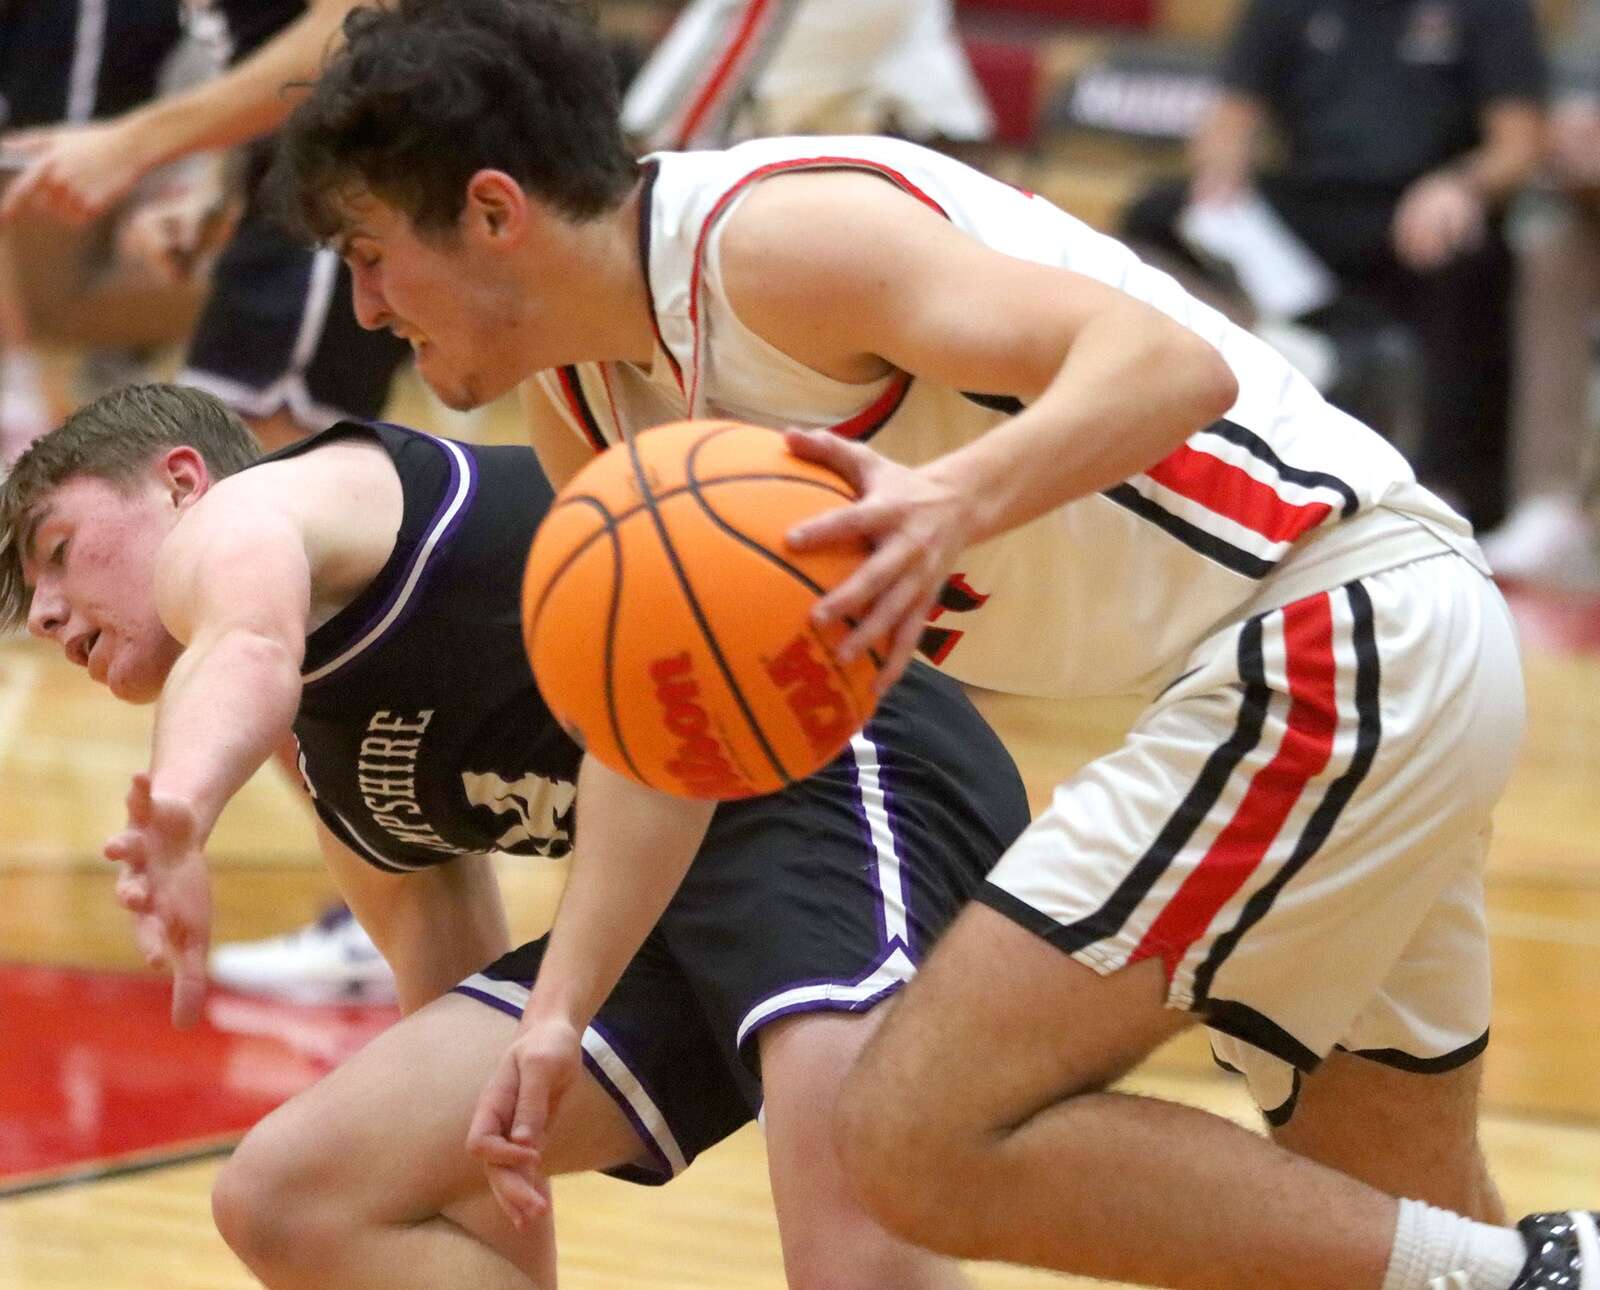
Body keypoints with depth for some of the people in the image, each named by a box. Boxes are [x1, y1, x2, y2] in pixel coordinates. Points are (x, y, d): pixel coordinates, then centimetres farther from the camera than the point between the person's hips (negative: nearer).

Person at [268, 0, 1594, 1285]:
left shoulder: (768, 239, -18)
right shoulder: (587, 397, 11)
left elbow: (1172, 362, -27)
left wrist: (959, 500, -44)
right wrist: (558, 1007, 5)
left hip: (1341, 624, -10)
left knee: (928, 1139, -14)